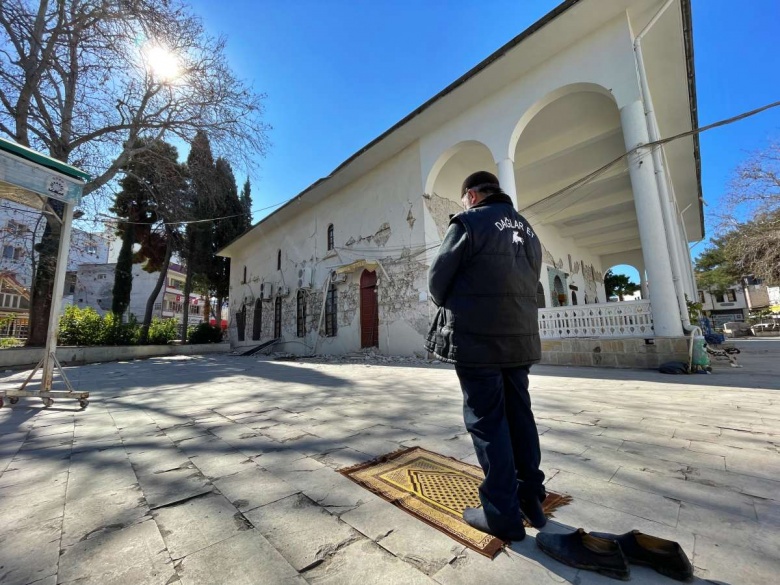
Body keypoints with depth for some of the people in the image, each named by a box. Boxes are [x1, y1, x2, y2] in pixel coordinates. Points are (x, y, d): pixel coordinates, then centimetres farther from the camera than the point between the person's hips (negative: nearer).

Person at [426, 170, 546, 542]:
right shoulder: (526, 229, 16)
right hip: (520, 337, 8)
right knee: (519, 417, 16)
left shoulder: (468, 222, -6)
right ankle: (531, 499, 29)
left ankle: (503, 513, 13)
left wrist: (452, 309, 12)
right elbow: (530, 281, 16)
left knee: (487, 421, 3)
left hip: (476, 338, -7)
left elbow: (438, 280, -6)